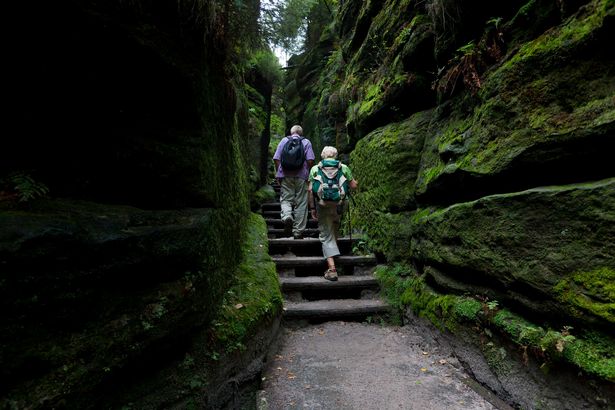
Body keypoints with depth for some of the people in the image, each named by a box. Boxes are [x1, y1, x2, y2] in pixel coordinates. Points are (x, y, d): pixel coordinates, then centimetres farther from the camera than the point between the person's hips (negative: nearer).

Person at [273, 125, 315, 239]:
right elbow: (310, 160, -6)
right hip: (301, 176, -1)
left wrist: (278, 173, 11)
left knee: (285, 199, 8)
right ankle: (298, 232, 7)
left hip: (285, 175, 1)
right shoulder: (306, 142, 7)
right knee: (301, 203, 5)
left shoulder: (284, 140, 10)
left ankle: (286, 216, -25)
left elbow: (276, 159, 3)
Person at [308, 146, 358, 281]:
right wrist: (355, 182, 31)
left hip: (323, 206, -1)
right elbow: (354, 186, 8)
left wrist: (312, 208, 6)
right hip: (339, 204, 2)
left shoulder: (315, 169, 7)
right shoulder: (343, 167, 8)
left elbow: (310, 190, 0)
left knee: (326, 236, 4)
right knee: (335, 226, 33)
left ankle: (332, 268, -5)